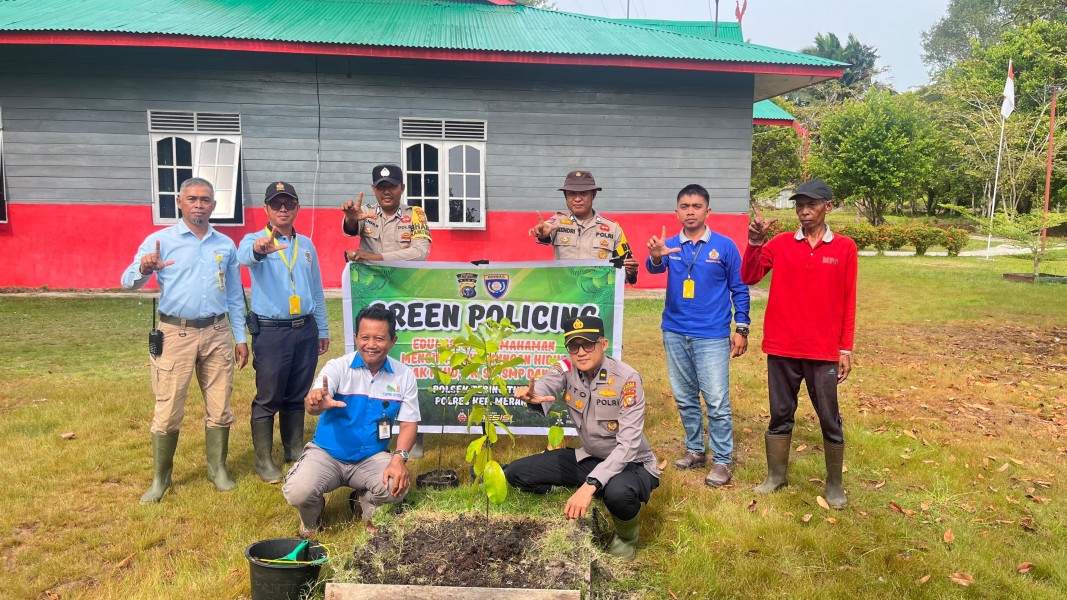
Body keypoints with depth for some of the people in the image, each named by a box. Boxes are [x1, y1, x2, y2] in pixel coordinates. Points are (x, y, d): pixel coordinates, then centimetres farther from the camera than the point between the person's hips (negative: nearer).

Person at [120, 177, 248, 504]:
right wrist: (143, 270, -33)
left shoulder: (226, 245, 9)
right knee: (168, 411, 2)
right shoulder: (160, 240, -1)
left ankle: (218, 469, 22)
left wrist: (240, 337, 10)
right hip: (176, 333, -3)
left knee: (219, 407, 8)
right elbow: (128, 280, -9)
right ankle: (160, 478, 15)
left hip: (217, 333, 3)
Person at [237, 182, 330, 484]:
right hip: (271, 331, -5)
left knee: (297, 396, 14)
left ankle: (294, 450, 27)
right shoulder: (255, 240, -5)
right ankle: (263, 460, 12)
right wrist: (258, 249, -56)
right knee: (268, 399, 2)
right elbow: (244, 256, -31)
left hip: (305, 329, 5)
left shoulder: (306, 244, 12)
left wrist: (322, 329, 17)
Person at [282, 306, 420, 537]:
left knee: (398, 487, -27)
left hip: (371, 457, 1)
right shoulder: (338, 367, -11)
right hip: (326, 454, -1)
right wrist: (318, 402, -54)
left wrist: (399, 458, -20)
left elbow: (409, 423, -1)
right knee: (297, 492, -27)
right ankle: (312, 517, 14)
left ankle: (363, 503, 11)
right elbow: (312, 405, -28)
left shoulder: (404, 375, -4)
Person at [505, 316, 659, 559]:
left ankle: (627, 534, -3)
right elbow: (544, 386, -34)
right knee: (516, 473, -5)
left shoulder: (626, 379, -24)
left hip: (632, 463, -5)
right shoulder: (567, 369, -10)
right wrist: (531, 395, -60)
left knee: (617, 491, -41)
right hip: (589, 457, 5)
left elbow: (628, 445, -30)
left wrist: (590, 484, -42)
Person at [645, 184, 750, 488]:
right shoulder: (669, 245, 2)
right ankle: (695, 450, 29)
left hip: (712, 336, -3)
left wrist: (742, 329, -2)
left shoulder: (724, 246, -3)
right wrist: (656, 257, -44)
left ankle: (722, 460, 8)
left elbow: (739, 289, 2)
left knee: (717, 402, -3)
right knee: (684, 398, 14)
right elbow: (655, 267, -20)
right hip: (675, 333, 4)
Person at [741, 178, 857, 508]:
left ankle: (834, 484, 23)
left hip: (824, 351, -1)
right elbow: (748, 277, -7)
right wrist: (755, 242, -21)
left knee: (829, 419, 8)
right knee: (780, 415, 12)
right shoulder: (781, 243, 3)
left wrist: (846, 349, -1)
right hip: (781, 348, 1)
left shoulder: (844, 248, 0)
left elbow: (848, 302, 1)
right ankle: (776, 475, 27)